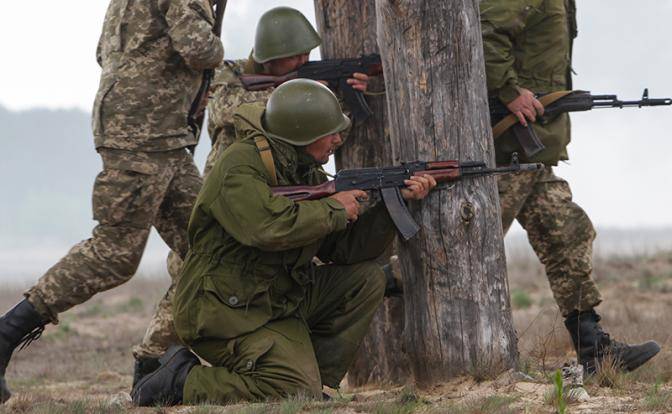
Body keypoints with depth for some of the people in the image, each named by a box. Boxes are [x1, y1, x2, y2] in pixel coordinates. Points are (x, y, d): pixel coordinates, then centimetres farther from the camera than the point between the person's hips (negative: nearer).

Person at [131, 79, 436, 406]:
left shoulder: (306, 173, 11)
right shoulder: (241, 166, -16)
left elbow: (344, 247, 9)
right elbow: (270, 228, -33)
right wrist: (334, 209, -18)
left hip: (278, 302, 9)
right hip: (226, 315, -9)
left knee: (366, 279, 3)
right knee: (299, 395, -22)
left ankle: (308, 372, 4)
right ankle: (184, 380, -7)